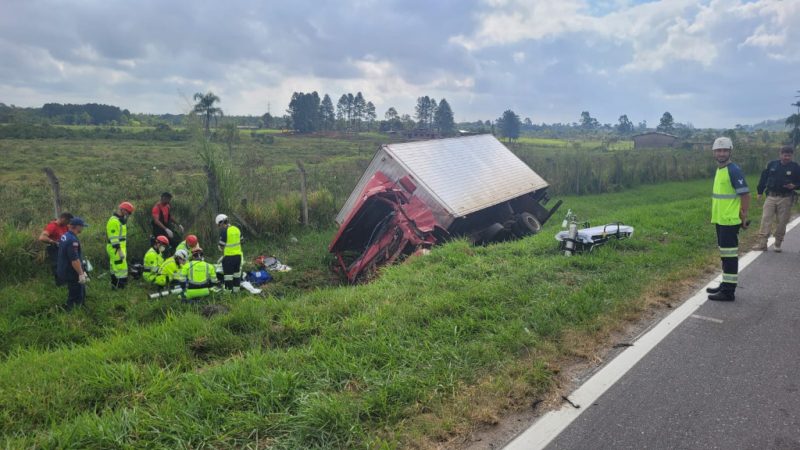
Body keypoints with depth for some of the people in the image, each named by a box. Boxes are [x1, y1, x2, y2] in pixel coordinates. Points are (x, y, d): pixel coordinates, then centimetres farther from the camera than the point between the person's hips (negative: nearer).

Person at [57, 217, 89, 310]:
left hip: (65, 271, 10)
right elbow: (74, 260, -28)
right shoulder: (72, 240, -25)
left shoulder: (64, 236, 8)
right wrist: (81, 274, -22)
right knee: (76, 297, 0)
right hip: (72, 274, -10)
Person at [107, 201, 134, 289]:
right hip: (116, 249, -10)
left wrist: (124, 249, 22)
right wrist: (119, 251, -24)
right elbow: (114, 238, -22)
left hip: (120, 247, 10)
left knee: (114, 268, 17)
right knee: (121, 269, -10)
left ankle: (114, 285, 25)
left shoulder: (120, 220, 14)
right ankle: (120, 287, -8)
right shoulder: (114, 221, -18)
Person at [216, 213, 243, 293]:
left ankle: (228, 290, 7)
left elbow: (221, 246, -12)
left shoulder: (224, 231, -15)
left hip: (228, 256, -7)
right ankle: (236, 290, 25)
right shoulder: (237, 229, 5)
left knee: (228, 274, 2)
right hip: (238, 255, 7)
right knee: (237, 273, 16)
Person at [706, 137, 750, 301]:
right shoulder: (719, 169, 13)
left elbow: (745, 194, -17)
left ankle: (728, 292, 0)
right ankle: (725, 285, 28)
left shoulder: (734, 170, -14)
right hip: (720, 220, 9)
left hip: (730, 221, -9)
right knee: (724, 254, 17)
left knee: (730, 254, -5)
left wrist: (743, 216, -15)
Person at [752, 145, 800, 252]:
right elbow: (764, 177, 11)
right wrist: (760, 192, 10)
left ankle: (777, 244, 16)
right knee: (766, 219, -4)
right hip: (771, 196, 1)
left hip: (785, 199, -1)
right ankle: (762, 244, -4)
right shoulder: (772, 164, 3)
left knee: (781, 222, 4)